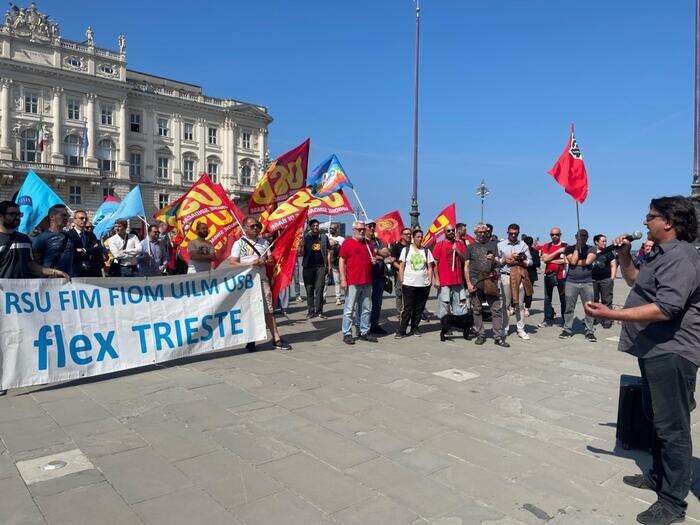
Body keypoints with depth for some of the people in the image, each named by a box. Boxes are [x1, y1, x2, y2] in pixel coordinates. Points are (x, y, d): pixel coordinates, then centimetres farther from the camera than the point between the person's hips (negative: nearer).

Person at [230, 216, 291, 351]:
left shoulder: (264, 242, 15)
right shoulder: (238, 244, 3)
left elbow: (271, 260, 17)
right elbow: (233, 263, -5)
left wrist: (264, 262, -6)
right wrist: (251, 263, -16)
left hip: (262, 279, 3)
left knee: (269, 310, 1)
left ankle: (276, 339, 5)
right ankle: (250, 341, 13)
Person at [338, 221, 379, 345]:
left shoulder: (368, 243, 15)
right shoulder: (347, 243, -3)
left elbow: (373, 258, 29)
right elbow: (341, 262, -7)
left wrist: (374, 260, 4)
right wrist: (343, 279, -13)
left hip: (367, 282, 7)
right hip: (352, 282, -6)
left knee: (366, 309, 11)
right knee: (349, 309, -2)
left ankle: (364, 332, 21)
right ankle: (347, 334, 5)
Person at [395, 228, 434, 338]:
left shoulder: (426, 251, 10)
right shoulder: (406, 250, 4)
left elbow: (430, 267, 12)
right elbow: (401, 266, 3)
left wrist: (430, 280, 2)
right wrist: (401, 280, -4)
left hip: (423, 285, 3)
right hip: (409, 284, -3)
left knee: (419, 308, 7)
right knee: (407, 308, -5)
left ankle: (414, 328, 18)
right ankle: (402, 331, 0)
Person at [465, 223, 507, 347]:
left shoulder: (493, 245, 14)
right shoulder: (471, 247, 10)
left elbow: (498, 262, 13)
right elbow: (466, 266, 7)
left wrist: (493, 259, -10)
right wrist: (468, 283, -2)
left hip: (491, 281, 0)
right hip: (475, 282, 0)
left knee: (497, 309, -4)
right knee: (477, 310, 5)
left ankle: (498, 337, 1)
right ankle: (480, 335, 16)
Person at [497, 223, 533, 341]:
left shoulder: (523, 245, 9)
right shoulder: (500, 245, 8)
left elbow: (530, 262, 5)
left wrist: (517, 262, -9)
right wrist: (506, 260, -9)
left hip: (519, 277, 1)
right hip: (505, 276, -1)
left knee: (520, 304, 5)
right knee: (505, 304, 0)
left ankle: (521, 330, 12)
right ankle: (504, 330, 7)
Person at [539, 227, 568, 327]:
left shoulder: (565, 246, 1)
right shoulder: (546, 246, 9)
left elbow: (566, 260, -10)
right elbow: (545, 259, -6)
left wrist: (551, 260, -10)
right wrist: (558, 251, -11)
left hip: (561, 275, -3)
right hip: (549, 275, 3)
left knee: (563, 299, 2)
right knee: (547, 299, 8)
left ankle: (565, 320, 10)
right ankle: (548, 320, 15)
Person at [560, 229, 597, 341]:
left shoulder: (591, 249, 10)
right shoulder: (569, 249, 9)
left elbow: (588, 261, -8)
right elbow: (573, 261, -8)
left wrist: (576, 262, -1)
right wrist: (577, 247, -3)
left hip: (587, 282, 0)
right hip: (571, 282, 0)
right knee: (569, 307, 2)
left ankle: (590, 331, 6)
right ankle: (567, 330, 11)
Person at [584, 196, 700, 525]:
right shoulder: (661, 254, 15)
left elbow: (665, 309, -28)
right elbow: (635, 281, 28)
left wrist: (611, 315, -30)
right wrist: (624, 257, 11)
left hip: (671, 353, -11)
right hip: (654, 350, 11)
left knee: (672, 427, -2)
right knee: (657, 419, 21)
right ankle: (659, 476, 37)